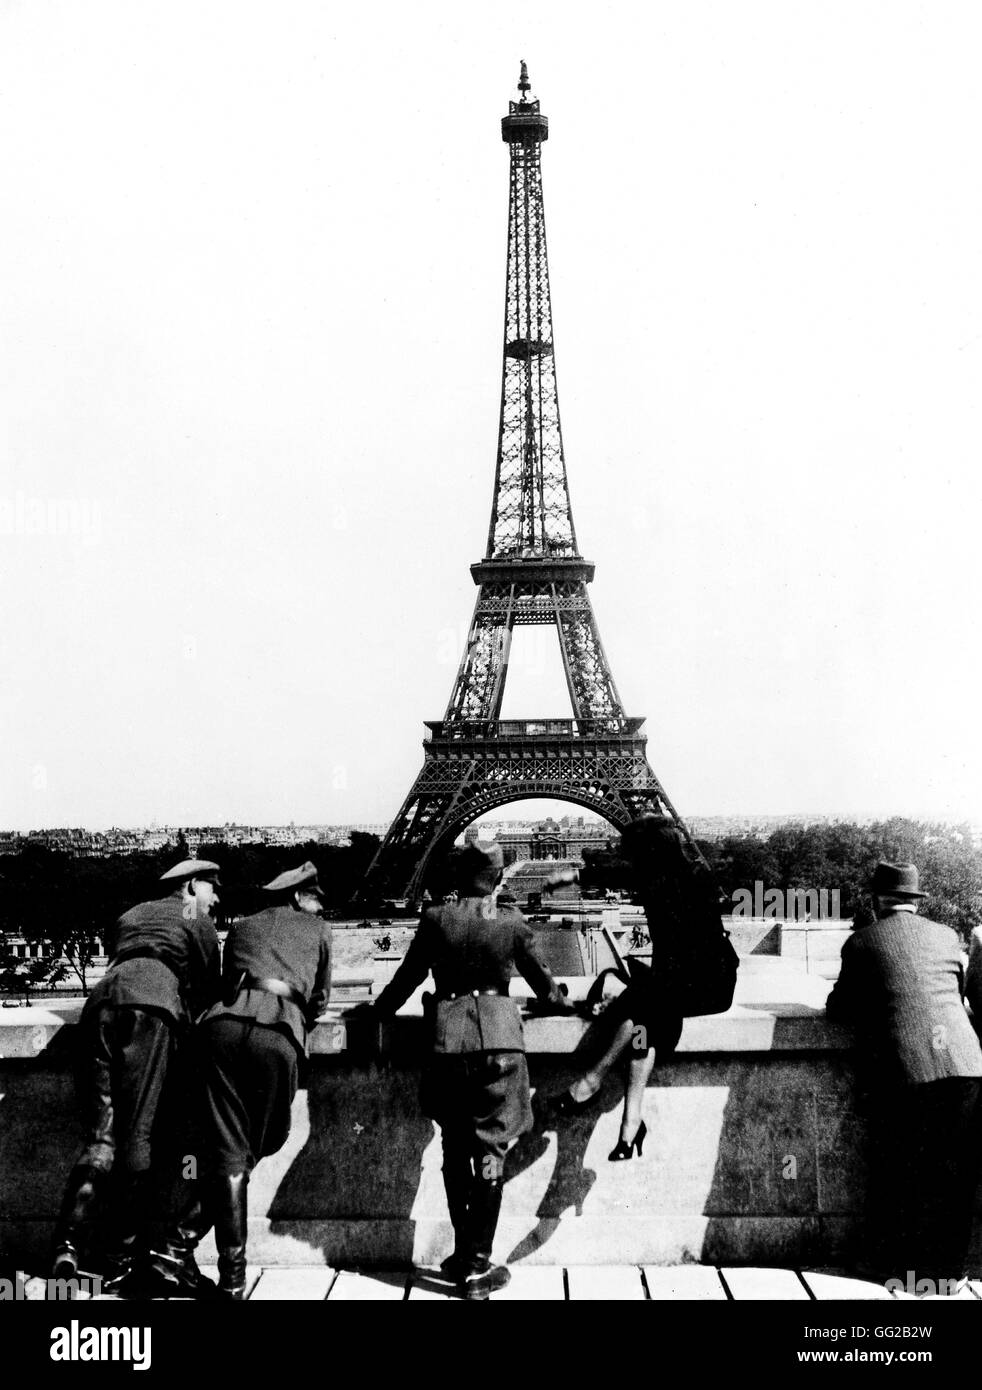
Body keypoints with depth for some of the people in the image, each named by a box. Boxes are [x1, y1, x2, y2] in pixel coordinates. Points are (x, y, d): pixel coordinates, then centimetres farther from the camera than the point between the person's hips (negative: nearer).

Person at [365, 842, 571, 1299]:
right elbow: (538, 976, 15)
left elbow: (407, 976, 7)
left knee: (456, 1150, 14)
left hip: (450, 1038, 1)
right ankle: (478, 1267, 5)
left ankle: (463, 1256, 21)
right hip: (499, 1037, -1)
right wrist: (562, 1002, 36)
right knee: (490, 1151, 4)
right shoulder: (512, 921, 1)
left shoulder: (436, 919, 0)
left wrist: (379, 1010, 25)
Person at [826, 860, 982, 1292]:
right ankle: (946, 1265, 20)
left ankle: (892, 1264, 19)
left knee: (896, 1173, 10)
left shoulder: (862, 942, 5)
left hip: (903, 1069, -3)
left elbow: (839, 1009, 11)